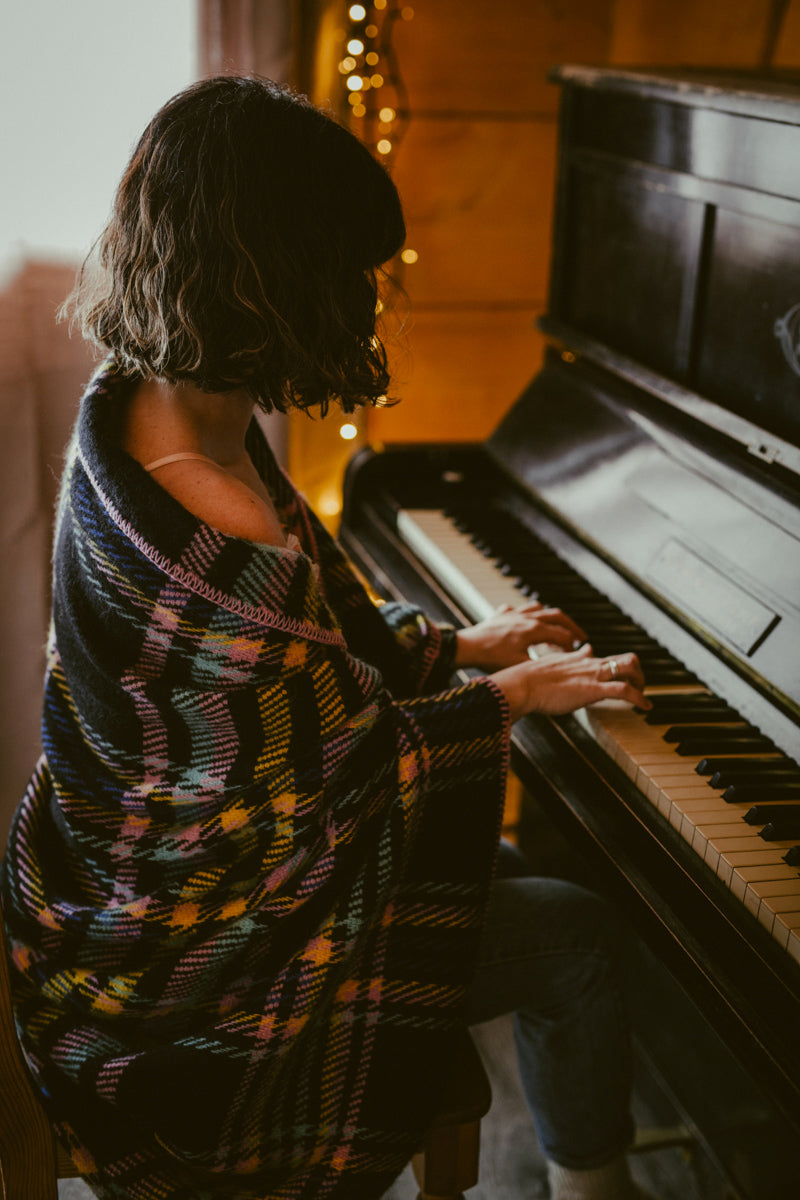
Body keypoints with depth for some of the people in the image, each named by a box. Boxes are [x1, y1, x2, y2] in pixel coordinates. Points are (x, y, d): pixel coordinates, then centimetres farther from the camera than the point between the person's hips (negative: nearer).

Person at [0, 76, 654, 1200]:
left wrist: (458, 645, 11)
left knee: (497, 871, 19)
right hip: (181, 941, -9)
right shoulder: (219, 546, -36)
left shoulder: (143, 403, -5)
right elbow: (359, 759, -20)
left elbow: (310, 636, 8)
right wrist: (512, 692, -5)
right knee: (574, 935, -4)